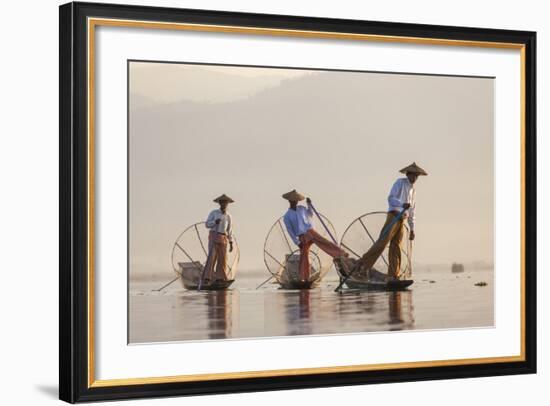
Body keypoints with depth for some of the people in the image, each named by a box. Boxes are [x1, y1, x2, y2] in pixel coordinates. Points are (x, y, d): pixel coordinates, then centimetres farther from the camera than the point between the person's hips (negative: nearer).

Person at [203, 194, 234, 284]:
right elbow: (207, 224, 0)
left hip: (223, 239, 4)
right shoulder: (213, 213, 3)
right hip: (214, 236, -4)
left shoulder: (228, 217, 12)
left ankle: (219, 279, 6)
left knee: (222, 259, -1)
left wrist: (231, 243, 8)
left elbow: (230, 231, 14)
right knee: (212, 257, -16)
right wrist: (215, 222, -20)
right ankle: (206, 278, -18)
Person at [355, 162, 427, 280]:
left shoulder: (413, 190, 24)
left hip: (402, 220, 7)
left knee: (396, 248, 3)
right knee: (382, 241, -19)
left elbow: (411, 212, 28)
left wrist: (412, 229, 25)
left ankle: (393, 276, 1)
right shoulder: (400, 182, 2)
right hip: (394, 215, -7)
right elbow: (390, 198, -8)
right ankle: (362, 264, -20)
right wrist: (402, 204, -26)